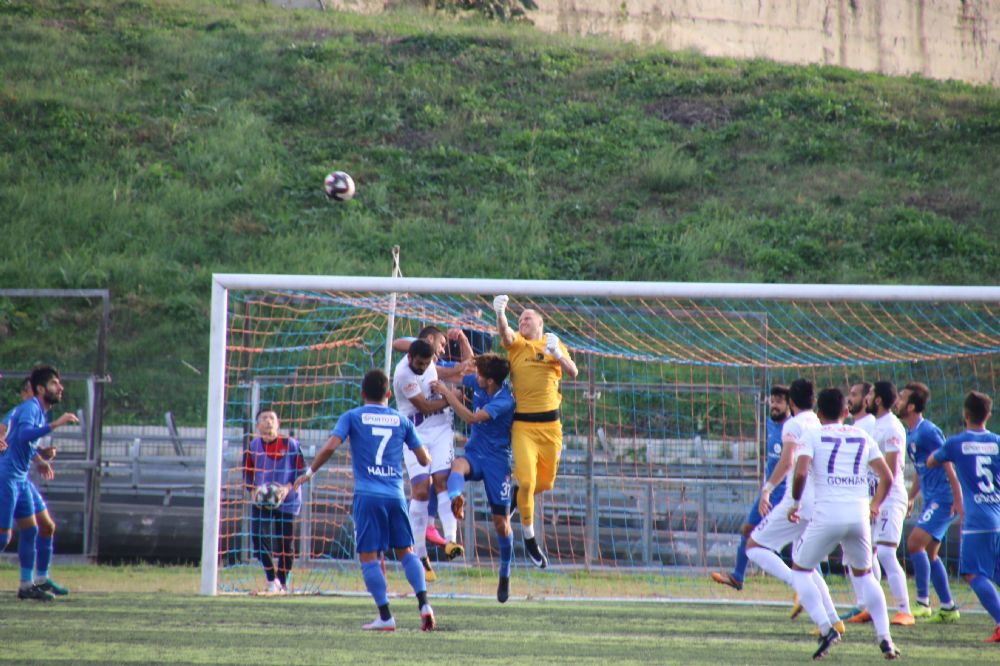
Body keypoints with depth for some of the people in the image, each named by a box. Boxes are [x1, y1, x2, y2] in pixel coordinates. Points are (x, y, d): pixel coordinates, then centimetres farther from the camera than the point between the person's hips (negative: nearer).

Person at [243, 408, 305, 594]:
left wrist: (288, 488, -17)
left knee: (286, 544, 2)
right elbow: (247, 473, 11)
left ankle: (283, 583, 20)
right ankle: (272, 580, 2)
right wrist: (253, 491, -6)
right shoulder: (253, 446, 1)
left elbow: (301, 471, -2)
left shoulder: (290, 444, -6)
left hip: (287, 501, -2)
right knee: (259, 538, -14)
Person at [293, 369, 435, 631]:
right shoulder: (401, 420, 13)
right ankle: (424, 603, -4)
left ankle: (385, 617, -5)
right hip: (396, 496, 3)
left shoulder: (352, 417, 5)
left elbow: (331, 446, -8)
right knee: (405, 551, 14)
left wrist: (309, 472, 4)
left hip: (367, 495, -3)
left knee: (369, 556, 1)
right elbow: (424, 459, 12)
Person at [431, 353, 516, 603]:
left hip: (497, 460, -5)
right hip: (474, 453, 5)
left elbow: (471, 417, -29)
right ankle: (456, 501, -68)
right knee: (458, 465, -35)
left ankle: (505, 575, 20)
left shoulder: (505, 401, -21)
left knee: (501, 522, 0)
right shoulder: (477, 382, -1)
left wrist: (447, 393, -25)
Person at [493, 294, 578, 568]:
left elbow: (572, 372, -3)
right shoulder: (516, 343, 2)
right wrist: (500, 314, -40)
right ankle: (529, 538, 6)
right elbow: (505, 334, -20)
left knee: (545, 482, 12)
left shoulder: (553, 343, 9)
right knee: (527, 481, -10)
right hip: (522, 424, -3)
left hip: (550, 422, 3)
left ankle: (518, 495, 44)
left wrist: (557, 353, -19)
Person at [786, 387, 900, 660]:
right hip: (859, 515, 4)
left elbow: (800, 473, -12)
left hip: (826, 515, -4)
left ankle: (826, 628, -5)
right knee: (864, 574, 24)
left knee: (800, 570, 15)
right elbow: (887, 477, 13)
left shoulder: (813, 435, 4)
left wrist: (795, 502, 5)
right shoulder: (862, 436, 15)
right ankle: (885, 638, 10)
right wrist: (874, 506, 28)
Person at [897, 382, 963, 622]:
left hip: (943, 499, -10)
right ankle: (948, 608, 16)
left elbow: (948, 465, -17)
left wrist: (958, 500, -20)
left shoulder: (927, 431, -15)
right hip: (932, 499, 10)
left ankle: (922, 602, -13)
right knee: (929, 553, 11)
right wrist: (910, 499, 23)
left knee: (915, 543, -16)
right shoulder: (911, 434, 14)